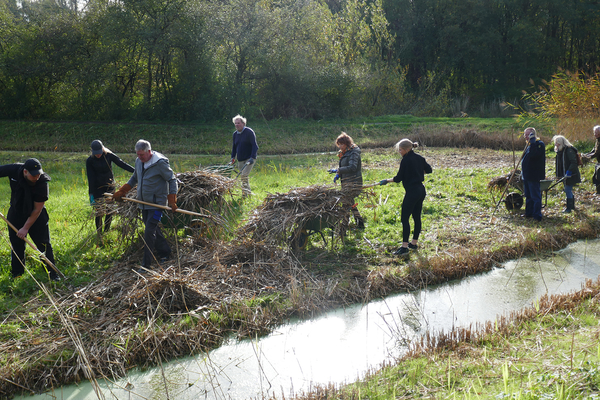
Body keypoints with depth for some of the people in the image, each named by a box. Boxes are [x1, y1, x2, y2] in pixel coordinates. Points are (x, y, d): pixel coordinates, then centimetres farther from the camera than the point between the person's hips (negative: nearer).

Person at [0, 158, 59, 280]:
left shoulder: (42, 182, -28)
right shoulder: (13, 170, -22)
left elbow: (37, 210, -21)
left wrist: (26, 228, -19)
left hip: (36, 216, -3)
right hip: (16, 214, 3)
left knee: (44, 244, -3)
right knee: (16, 245, 9)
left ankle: (52, 273, 7)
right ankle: (17, 274, 22)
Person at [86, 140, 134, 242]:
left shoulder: (109, 156, -9)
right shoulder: (90, 161, -10)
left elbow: (122, 164, -14)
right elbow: (90, 178, -10)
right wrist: (91, 194, -13)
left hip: (110, 186, 2)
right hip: (97, 188, -2)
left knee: (109, 210, 3)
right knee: (99, 212, -5)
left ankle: (106, 232, 18)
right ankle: (99, 234, 7)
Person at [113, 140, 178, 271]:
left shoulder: (160, 163, -17)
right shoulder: (138, 161, 6)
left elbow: (172, 180, -11)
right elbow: (134, 179, 22)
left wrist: (172, 201, -17)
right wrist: (120, 192, 17)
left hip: (156, 204, -8)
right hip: (144, 203, 8)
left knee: (149, 232, -11)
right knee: (153, 229, 16)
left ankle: (146, 264, -7)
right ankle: (165, 252, 33)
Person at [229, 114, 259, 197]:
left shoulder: (249, 132, -9)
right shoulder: (235, 134, 11)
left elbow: (254, 146, -12)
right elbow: (234, 147, 22)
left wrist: (252, 158, -22)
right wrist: (233, 158, 12)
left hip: (249, 159, -7)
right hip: (240, 160, 7)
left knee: (244, 175, -20)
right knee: (243, 177, 9)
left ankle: (245, 193, -17)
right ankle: (249, 193, 20)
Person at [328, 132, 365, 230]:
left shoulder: (353, 153, -14)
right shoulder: (344, 153, 15)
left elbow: (352, 167, -25)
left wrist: (337, 170, -28)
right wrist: (338, 175, 5)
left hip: (353, 183, -10)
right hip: (346, 182, 10)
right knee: (350, 203, 17)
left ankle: (343, 227, -6)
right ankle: (360, 222, 27)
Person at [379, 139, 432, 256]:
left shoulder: (406, 160, -13)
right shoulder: (420, 158, 9)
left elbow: (398, 178, -11)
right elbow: (429, 170, 22)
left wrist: (387, 180, 3)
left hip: (411, 192, -9)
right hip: (421, 190, 9)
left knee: (405, 219, -6)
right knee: (417, 217, 15)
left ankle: (404, 246, -9)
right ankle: (414, 243, 24)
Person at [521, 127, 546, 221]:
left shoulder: (539, 144, -11)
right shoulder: (530, 145, 19)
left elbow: (533, 154, -30)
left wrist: (532, 141, -27)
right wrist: (522, 173, 22)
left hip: (534, 176, -10)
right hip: (527, 176, 10)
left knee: (535, 196, -7)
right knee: (528, 196, 16)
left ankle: (537, 216, -5)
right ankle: (529, 213, 25)